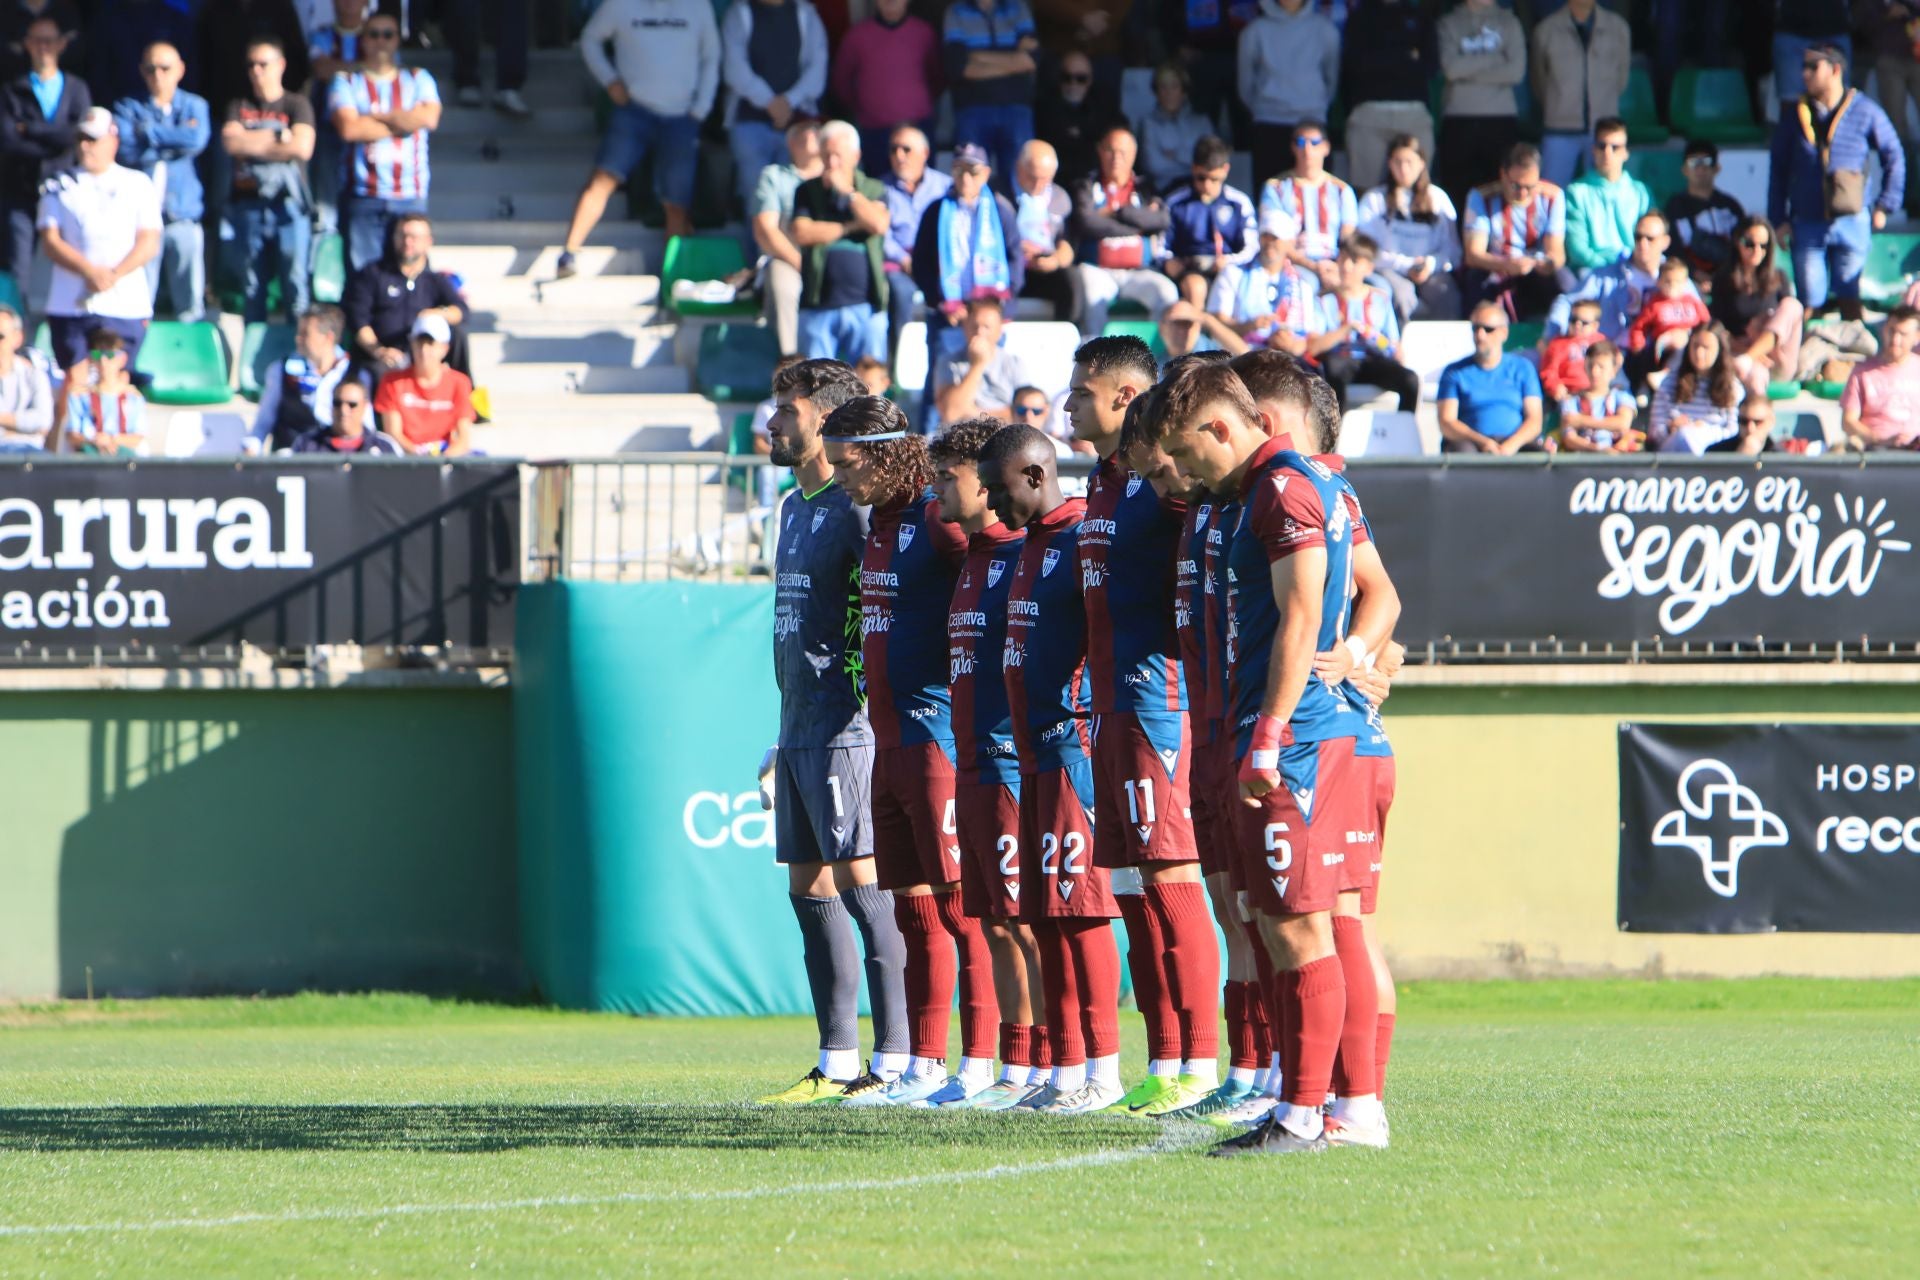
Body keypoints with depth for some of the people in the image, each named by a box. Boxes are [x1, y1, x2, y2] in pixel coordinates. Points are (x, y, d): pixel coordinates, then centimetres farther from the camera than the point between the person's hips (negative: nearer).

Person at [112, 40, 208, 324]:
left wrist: (148, 132, -3)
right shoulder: (128, 108, 8)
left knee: (190, 306, 0)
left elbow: (197, 139, -10)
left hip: (182, 213, 1)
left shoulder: (194, 106, 11)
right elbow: (126, 150, -8)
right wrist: (175, 140, -6)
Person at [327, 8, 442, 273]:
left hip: (410, 198, 1)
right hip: (363, 199, -1)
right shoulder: (347, 82, 9)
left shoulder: (418, 79, 14)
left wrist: (376, 116, -4)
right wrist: (401, 122, -2)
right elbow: (348, 128, -9)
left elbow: (429, 118, -5)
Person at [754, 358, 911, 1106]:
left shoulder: (854, 508, -12)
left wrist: (869, 694, -20)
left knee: (861, 884, -10)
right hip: (800, 728, 10)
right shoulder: (795, 507, 18)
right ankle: (838, 1063, 13)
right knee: (809, 888, 9)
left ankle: (894, 1061, -8)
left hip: (845, 728, -10)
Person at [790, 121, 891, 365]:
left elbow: (879, 225, -11)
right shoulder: (808, 191, 9)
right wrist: (850, 227, -6)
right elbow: (802, 233, -7)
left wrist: (846, 190, -6)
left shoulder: (873, 190, 8)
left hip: (866, 307, 0)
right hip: (819, 307, 0)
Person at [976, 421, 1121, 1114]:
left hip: (1073, 743, -10)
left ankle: (1102, 1071, -7)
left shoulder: (1085, 539, -12)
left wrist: (1079, 717, -19)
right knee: (1044, 916, 10)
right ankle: (1065, 1073, 14)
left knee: (1079, 906, -9)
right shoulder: (1031, 545, 19)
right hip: (1033, 747, 10)